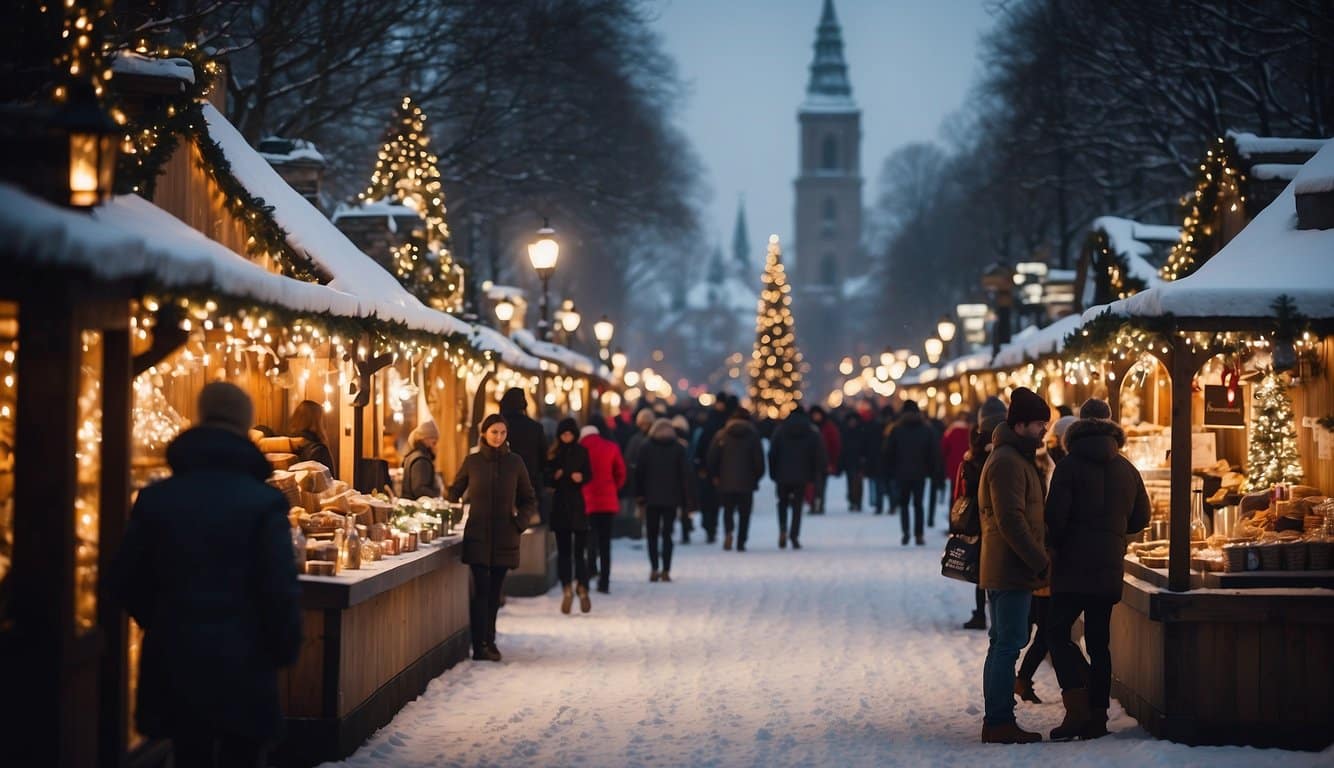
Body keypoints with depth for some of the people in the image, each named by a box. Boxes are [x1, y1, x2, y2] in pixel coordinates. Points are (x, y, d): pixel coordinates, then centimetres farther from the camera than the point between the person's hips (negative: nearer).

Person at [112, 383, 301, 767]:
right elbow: (282, 589, -13)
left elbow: (126, 580, 6)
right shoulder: (263, 502, -10)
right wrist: (285, 649, 3)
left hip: (174, 663, 4)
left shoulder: (156, 497, 2)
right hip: (242, 665, -3)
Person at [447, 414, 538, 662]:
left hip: (504, 537, 2)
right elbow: (454, 492, 14)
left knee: (495, 591, 6)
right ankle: (480, 646, -12)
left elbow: (529, 500, 12)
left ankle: (489, 640, 17)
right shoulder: (472, 461, 2)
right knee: (481, 589, -10)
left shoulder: (514, 462, 4)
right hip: (478, 536, -2)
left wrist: (520, 522, -2)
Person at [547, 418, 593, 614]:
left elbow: (589, 475, 5)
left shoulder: (582, 452, 3)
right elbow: (547, 477, 5)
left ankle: (582, 588, -1)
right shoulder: (553, 453, 4)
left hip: (578, 504, -1)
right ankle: (567, 589, 7)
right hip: (560, 504, 1)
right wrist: (554, 476, -16)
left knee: (580, 550, -6)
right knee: (563, 550, 4)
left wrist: (581, 477, -16)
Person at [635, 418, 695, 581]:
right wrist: (688, 500, 1)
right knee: (667, 534, 6)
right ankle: (666, 571, -2)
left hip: (651, 498, 0)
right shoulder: (679, 448, 0)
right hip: (671, 499, 1)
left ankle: (654, 569, -6)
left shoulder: (646, 448, -1)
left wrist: (639, 495, 6)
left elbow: (639, 472, -2)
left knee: (652, 534, 7)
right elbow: (686, 474, -2)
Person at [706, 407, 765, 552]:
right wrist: (757, 477, 11)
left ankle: (728, 531, -17)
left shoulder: (721, 435, 2)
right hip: (746, 483, -1)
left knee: (728, 509, 11)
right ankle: (741, 543, 2)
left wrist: (714, 476, 9)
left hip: (725, 481, 1)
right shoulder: (753, 435, 0)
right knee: (744, 513, 7)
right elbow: (759, 460, -1)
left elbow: (712, 458, -1)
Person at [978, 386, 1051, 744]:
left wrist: (1037, 560, 18)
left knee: (1003, 644, 13)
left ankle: (997, 720, 17)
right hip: (1012, 570, -11)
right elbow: (1011, 520, -22)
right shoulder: (1008, 462, -15)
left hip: (1002, 570, 11)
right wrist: (1040, 562, -19)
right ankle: (1000, 721, -7)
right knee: (1008, 644, -9)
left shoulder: (1015, 458, 20)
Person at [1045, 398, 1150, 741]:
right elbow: (1140, 519, 15)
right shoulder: (1127, 469, 8)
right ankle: (1097, 715, 9)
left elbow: (1055, 517, -13)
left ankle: (1077, 709, -15)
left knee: (1058, 632, -1)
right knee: (1099, 641, 10)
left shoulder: (1069, 466, -8)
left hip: (1073, 565, -5)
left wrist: (1055, 546, 5)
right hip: (1110, 570, 5)